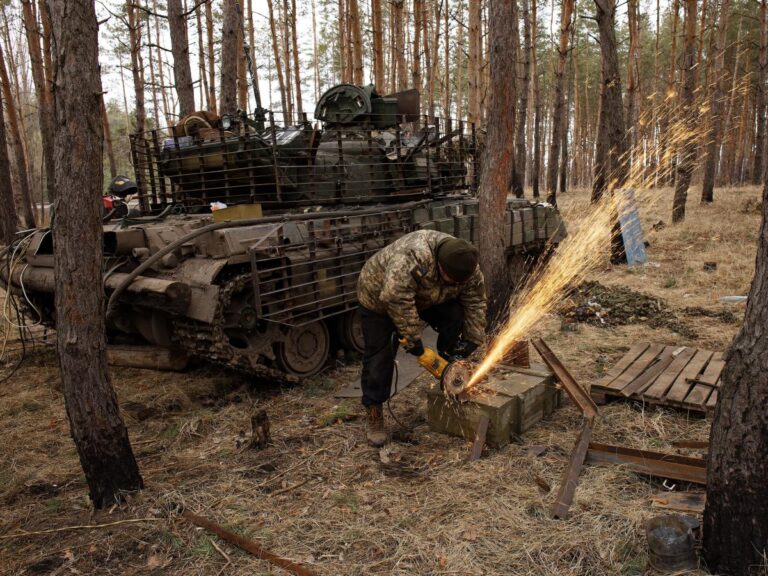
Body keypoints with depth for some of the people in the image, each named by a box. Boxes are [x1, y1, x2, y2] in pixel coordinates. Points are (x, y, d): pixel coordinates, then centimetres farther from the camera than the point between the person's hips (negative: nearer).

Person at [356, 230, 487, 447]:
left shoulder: (467, 267, -19)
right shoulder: (412, 258, -43)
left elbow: (475, 303, -9)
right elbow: (396, 299, -45)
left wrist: (473, 340, -11)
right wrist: (412, 339, -37)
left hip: (423, 299, 6)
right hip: (380, 296, -5)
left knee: (455, 316, -15)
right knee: (379, 357, -8)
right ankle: (374, 416, 5)